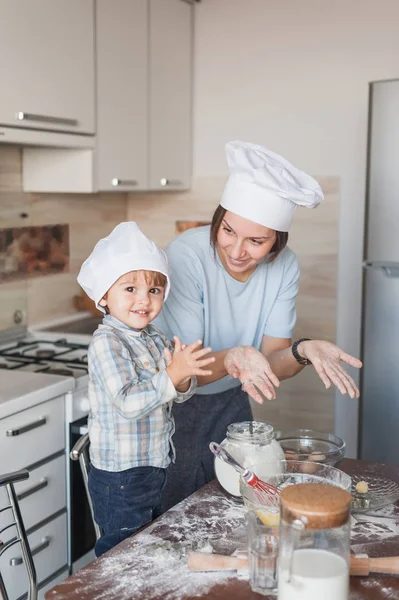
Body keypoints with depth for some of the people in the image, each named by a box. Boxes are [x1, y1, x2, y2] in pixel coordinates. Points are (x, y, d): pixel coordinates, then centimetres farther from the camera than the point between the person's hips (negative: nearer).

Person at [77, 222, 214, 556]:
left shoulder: (155, 339, 6)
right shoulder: (107, 342, -19)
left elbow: (179, 395, 7)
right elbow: (127, 404, -29)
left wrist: (184, 379, -15)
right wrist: (173, 374, -34)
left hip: (154, 468, 8)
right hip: (120, 477, -8)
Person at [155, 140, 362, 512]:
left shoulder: (284, 266, -14)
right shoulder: (187, 255, -27)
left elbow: (270, 364, -14)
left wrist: (302, 351, -35)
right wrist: (231, 359, -46)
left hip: (230, 403, 4)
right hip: (175, 403, -4)